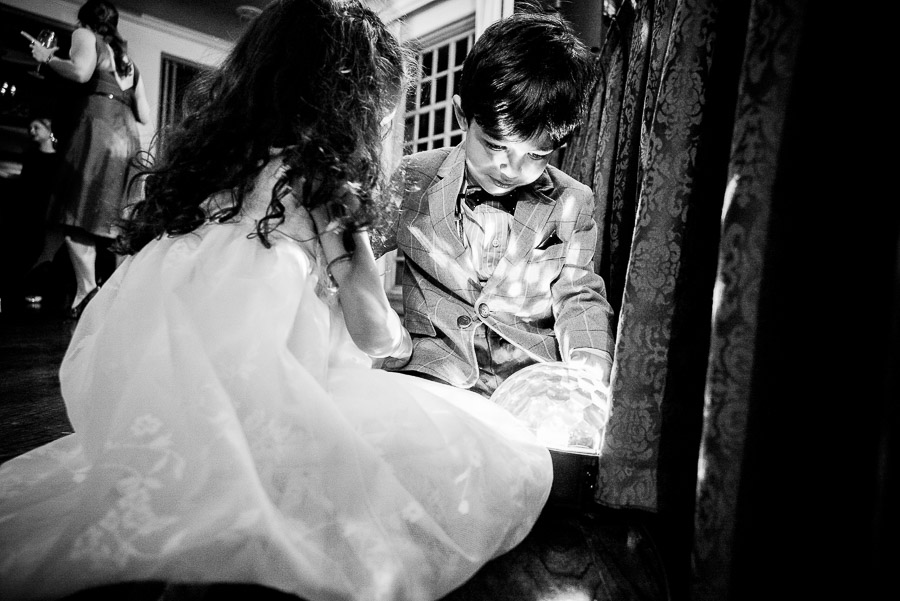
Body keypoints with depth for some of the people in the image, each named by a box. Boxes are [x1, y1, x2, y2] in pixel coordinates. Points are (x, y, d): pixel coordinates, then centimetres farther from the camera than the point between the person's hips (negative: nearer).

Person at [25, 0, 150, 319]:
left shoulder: (85, 35, 13)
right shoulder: (130, 62, 30)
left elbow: (81, 71, -9)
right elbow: (144, 115, 23)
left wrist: (47, 57, 7)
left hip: (98, 126, -7)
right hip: (129, 137, 7)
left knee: (76, 210, -10)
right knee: (104, 216, 4)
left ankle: (87, 287, -22)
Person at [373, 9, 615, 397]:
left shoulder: (572, 203, 7)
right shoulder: (413, 183, 3)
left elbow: (579, 297, 10)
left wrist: (589, 369, -9)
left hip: (533, 374, 4)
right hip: (431, 371, -3)